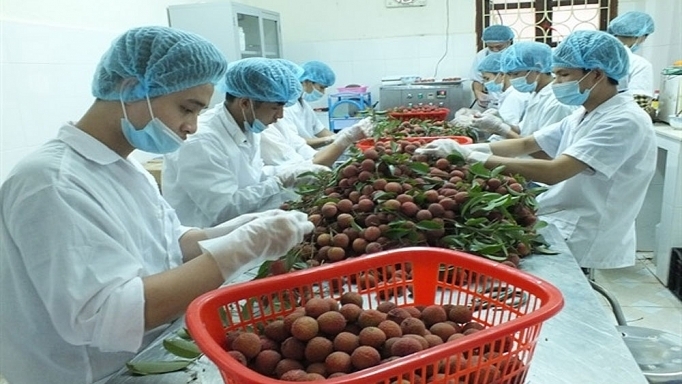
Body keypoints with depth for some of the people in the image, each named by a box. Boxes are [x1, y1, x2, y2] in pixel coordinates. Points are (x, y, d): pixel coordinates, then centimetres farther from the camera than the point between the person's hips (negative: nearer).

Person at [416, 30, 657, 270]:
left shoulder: (624, 121, -20)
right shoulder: (584, 115, 10)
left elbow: (553, 172, -31)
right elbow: (526, 145, 6)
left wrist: (472, 157, -31)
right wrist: (467, 148, -10)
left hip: (586, 246, -8)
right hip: (561, 224, 8)